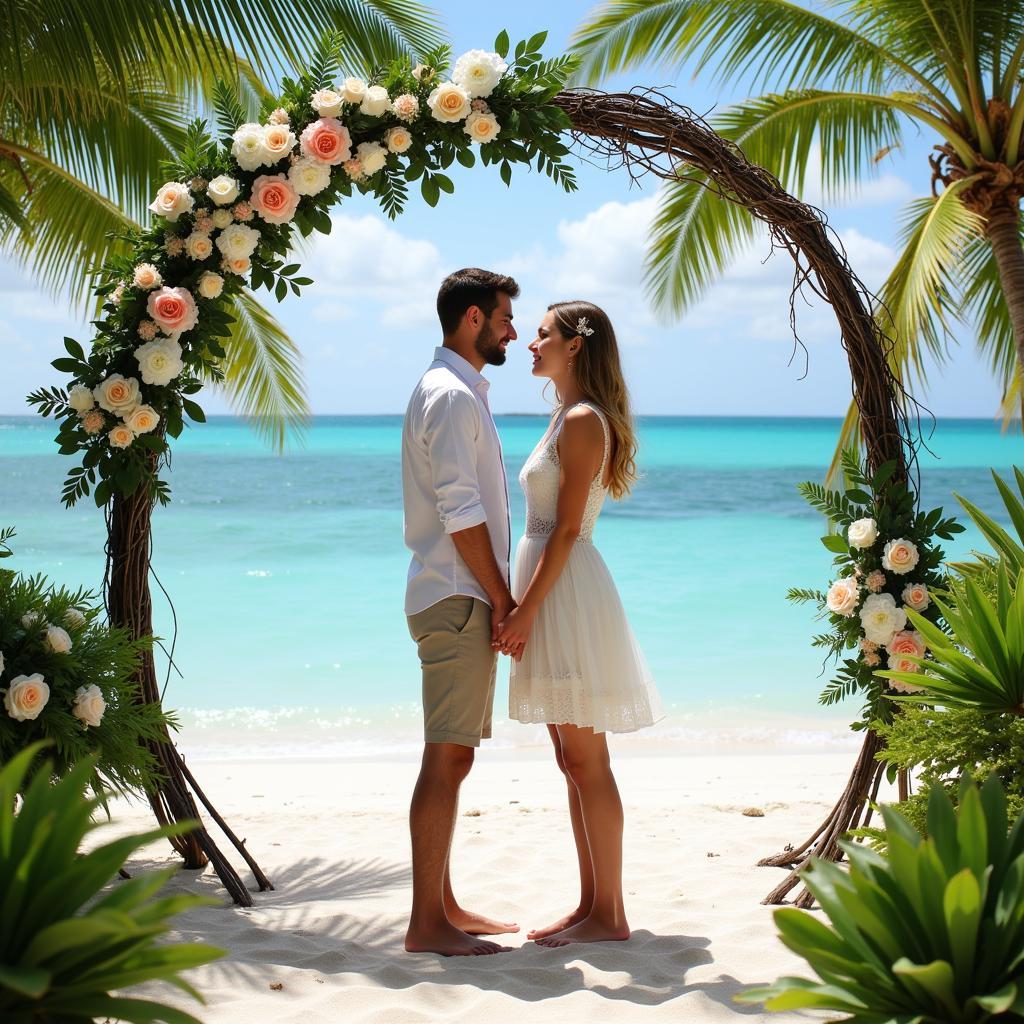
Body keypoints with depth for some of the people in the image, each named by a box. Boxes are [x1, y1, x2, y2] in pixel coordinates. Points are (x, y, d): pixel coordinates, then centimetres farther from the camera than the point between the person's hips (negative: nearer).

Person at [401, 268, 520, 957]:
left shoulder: (461, 392, 21)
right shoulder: (451, 394, -12)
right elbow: (460, 512, -18)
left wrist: (498, 596, 17)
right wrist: (502, 597, -14)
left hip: (463, 597, 10)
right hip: (457, 598, -10)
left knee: (454, 757, 12)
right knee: (447, 759, -8)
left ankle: (444, 905, 20)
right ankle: (427, 923, -5)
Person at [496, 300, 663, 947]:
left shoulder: (583, 420, -11)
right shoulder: (568, 419, 18)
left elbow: (567, 529, -17)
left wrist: (527, 608, -19)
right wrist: (526, 608, 18)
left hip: (567, 589, -10)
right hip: (554, 595, 10)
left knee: (587, 760, -6)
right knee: (573, 761, 11)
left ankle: (610, 915, 1)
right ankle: (592, 905, 17)